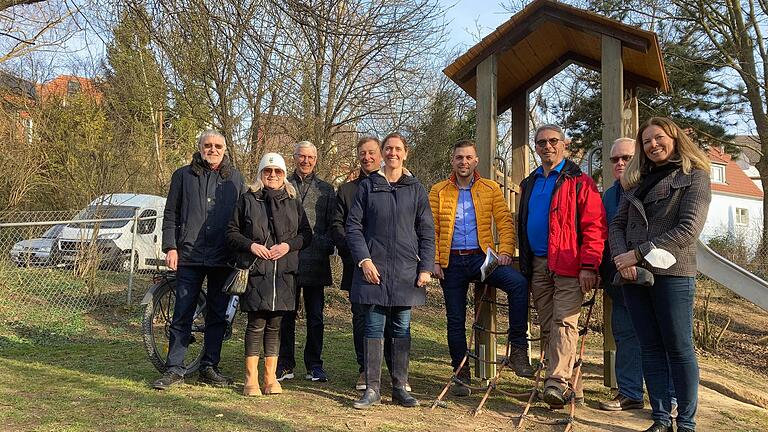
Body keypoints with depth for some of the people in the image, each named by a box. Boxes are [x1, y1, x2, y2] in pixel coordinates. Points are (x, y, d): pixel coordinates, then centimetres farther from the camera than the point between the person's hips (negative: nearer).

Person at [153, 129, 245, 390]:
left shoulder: (235, 178, 10)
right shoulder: (183, 175, 7)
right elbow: (170, 214, 7)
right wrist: (170, 247, -4)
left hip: (223, 258, 2)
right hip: (189, 256, -1)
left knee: (217, 316, 7)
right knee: (182, 315, 0)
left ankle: (209, 368, 18)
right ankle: (175, 370, 8)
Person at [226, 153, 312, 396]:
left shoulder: (293, 203, 13)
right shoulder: (248, 200, 6)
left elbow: (306, 234, 13)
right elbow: (232, 232, 7)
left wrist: (289, 245, -5)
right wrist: (250, 245, -10)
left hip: (284, 273, 2)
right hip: (256, 272, -2)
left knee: (275, 325, 7)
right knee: (256, 325, -4)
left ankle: (271, 377, 15)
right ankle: (251, 379, 4)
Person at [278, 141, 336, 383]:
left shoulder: (326, 190, 12)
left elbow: (333, 224, 11)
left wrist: (327, 245, -5)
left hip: (316, 261, 1)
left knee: (315, 317, 5)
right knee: (286, 315, 5)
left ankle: (314, 366, 15)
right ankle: (285, 365, 14)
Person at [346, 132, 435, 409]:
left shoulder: (416, 189, 9)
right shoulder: (368, 186, 6)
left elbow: (426, 231, 8)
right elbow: (353, 226, 3)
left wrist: (426, 267, -1)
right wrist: (363, 259, -8)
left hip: (406, 270, 1)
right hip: (373, 267, -1)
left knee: (402, 329, 6)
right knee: (374, 328, 0)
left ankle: (400, 388, 14)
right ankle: (372, 389, 7)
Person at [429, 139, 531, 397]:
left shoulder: (490, 189, 8)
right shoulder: (438, 191, 8)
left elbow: (505, 222, 2)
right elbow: (431, 229, 4)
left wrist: (505, 251, -12)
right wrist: (434, 260, -6)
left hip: (481, 257, -1)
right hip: (451, 261, 1)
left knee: (518, 283, -27)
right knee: (455, 319, 6)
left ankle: (518, 348, -19)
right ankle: (461, 375, 19)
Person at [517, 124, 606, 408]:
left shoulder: (579, 182, -2)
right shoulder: (529, 185, 18)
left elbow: (594, 226, -10)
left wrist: (589, 266, -17)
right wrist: (524, 265, 16)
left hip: (569, 266, -6)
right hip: (538, 265, 6)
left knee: (564, 322, -15)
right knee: (547, 328, 7)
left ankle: (557, 382, -20)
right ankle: (567, 387, 14)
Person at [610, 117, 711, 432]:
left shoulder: (694, 176, 1)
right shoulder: (638, 182, 17)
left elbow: (688, 230, -11)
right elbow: (617, 225, 11)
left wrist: (638, 253, -13)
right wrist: (621, 258, -9)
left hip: (672, 274, -5)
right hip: (634, 274, 5)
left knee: (679, 348, 0)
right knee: (651, 347, 6)